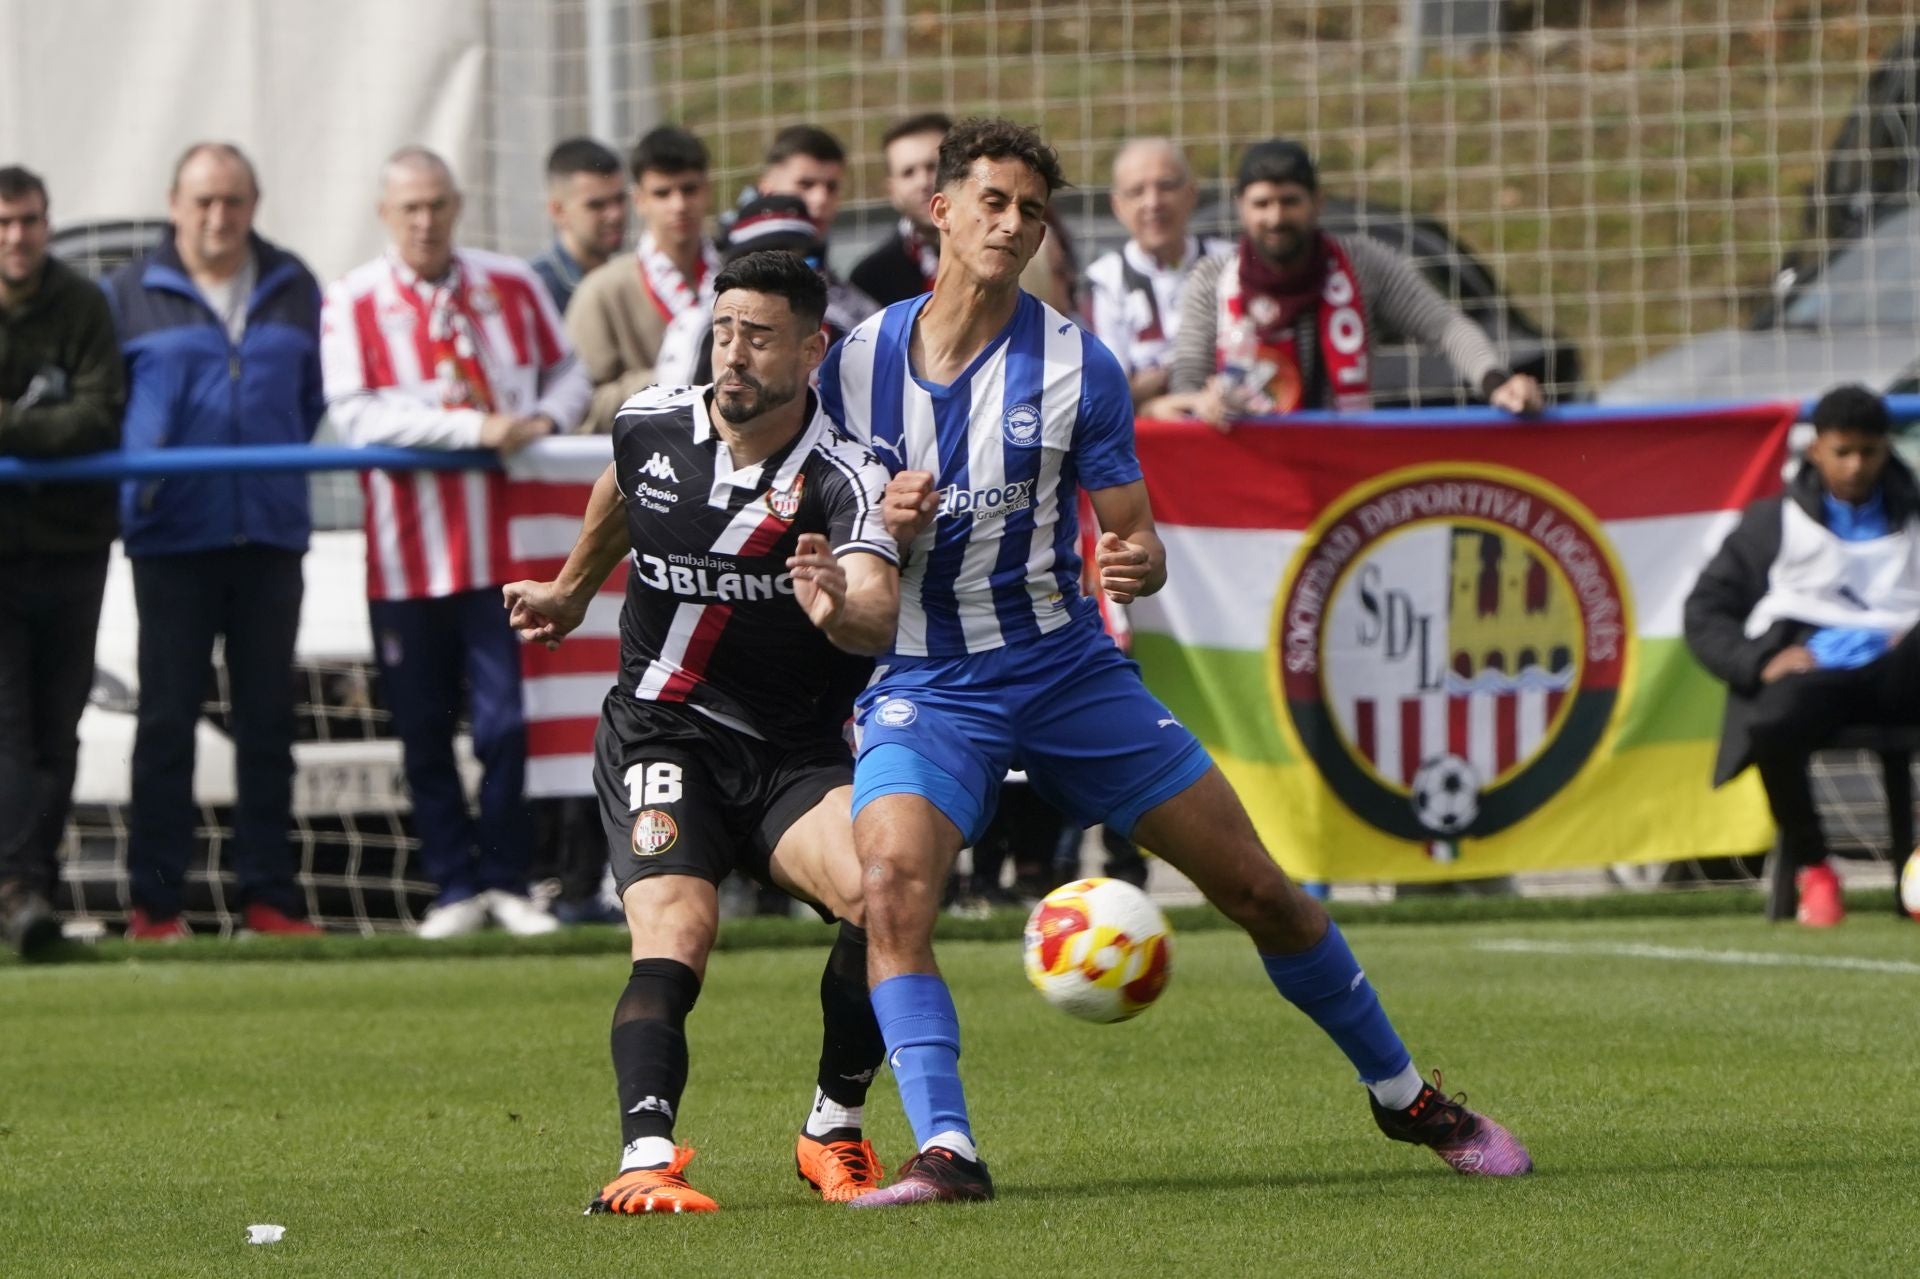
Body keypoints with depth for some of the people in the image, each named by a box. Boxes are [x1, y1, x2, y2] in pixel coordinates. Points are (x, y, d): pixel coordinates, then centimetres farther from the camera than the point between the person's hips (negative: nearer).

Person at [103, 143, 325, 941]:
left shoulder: (293, 291, 11)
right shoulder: (130, 296, 4)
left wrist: (283, 462, 8)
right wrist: (131, 477, -5)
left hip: (270, 530, 3)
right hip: (173, 536, -3)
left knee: (267, 714, 5)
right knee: (167, 716, -2)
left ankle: (269, 894, 10)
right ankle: (155, 899, 1)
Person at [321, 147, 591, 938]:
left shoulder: (512, 287, 7)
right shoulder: (354, 303, -3)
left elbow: (569, 374, 16)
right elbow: (356, 413, -14)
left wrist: (544, 420, -7)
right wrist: (473, 429, -19)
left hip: (498, 541, 1)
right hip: (407, 553, -1)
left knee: (504, 720, -2)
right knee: (424, 731, 5)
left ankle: (507, 881, 9)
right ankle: (455, 887, 13)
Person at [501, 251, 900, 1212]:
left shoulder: (843, 479, -17)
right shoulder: (649, 426, -3)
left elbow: (880, 618, -35)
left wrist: (843, 610, -58)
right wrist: (571, 593, 38)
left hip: (793, 754, -1)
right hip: (659, 734, 1)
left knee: (881, 892, -25)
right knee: (675, 932, -25)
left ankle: (835, 1130, -3)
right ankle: (645, 1161, -38)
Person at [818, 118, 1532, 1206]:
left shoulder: (1078, 367, -4)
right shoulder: (856, 361, -2)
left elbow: (1134, 533, -2)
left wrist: (1137, 563, -26)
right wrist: (881, 526, -16)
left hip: (1069, 668, 1)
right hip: (926, 686, -1)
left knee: (1259, 888, 3)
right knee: (894, 878, -30)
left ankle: (1404, 1093, 24)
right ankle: (945, 1151, -30)